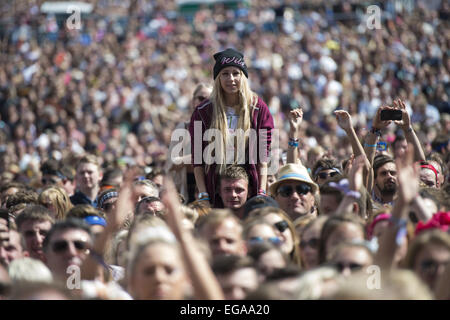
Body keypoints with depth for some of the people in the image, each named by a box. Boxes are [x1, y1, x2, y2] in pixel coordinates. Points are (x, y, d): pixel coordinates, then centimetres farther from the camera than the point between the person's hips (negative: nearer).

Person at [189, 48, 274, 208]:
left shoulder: (259, 109, 3)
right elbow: (197, 160, 1)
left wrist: (262, 194, -4)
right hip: (215, 190, 0)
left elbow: (263, 158, 3)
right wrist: (203, 195, -6)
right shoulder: (203, 112, 2)